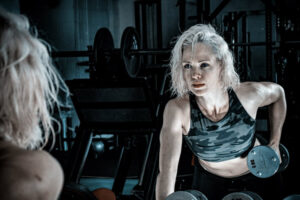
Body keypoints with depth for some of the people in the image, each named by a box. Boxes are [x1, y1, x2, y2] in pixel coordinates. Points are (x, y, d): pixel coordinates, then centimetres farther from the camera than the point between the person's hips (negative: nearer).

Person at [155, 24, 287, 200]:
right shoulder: (178, 110, -31)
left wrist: (274, 143, -4)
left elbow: (278, 93, -2)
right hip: (210, 182, -1)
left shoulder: (248, 94, -27)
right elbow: (167, 170, -38)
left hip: (258, 176, 1)